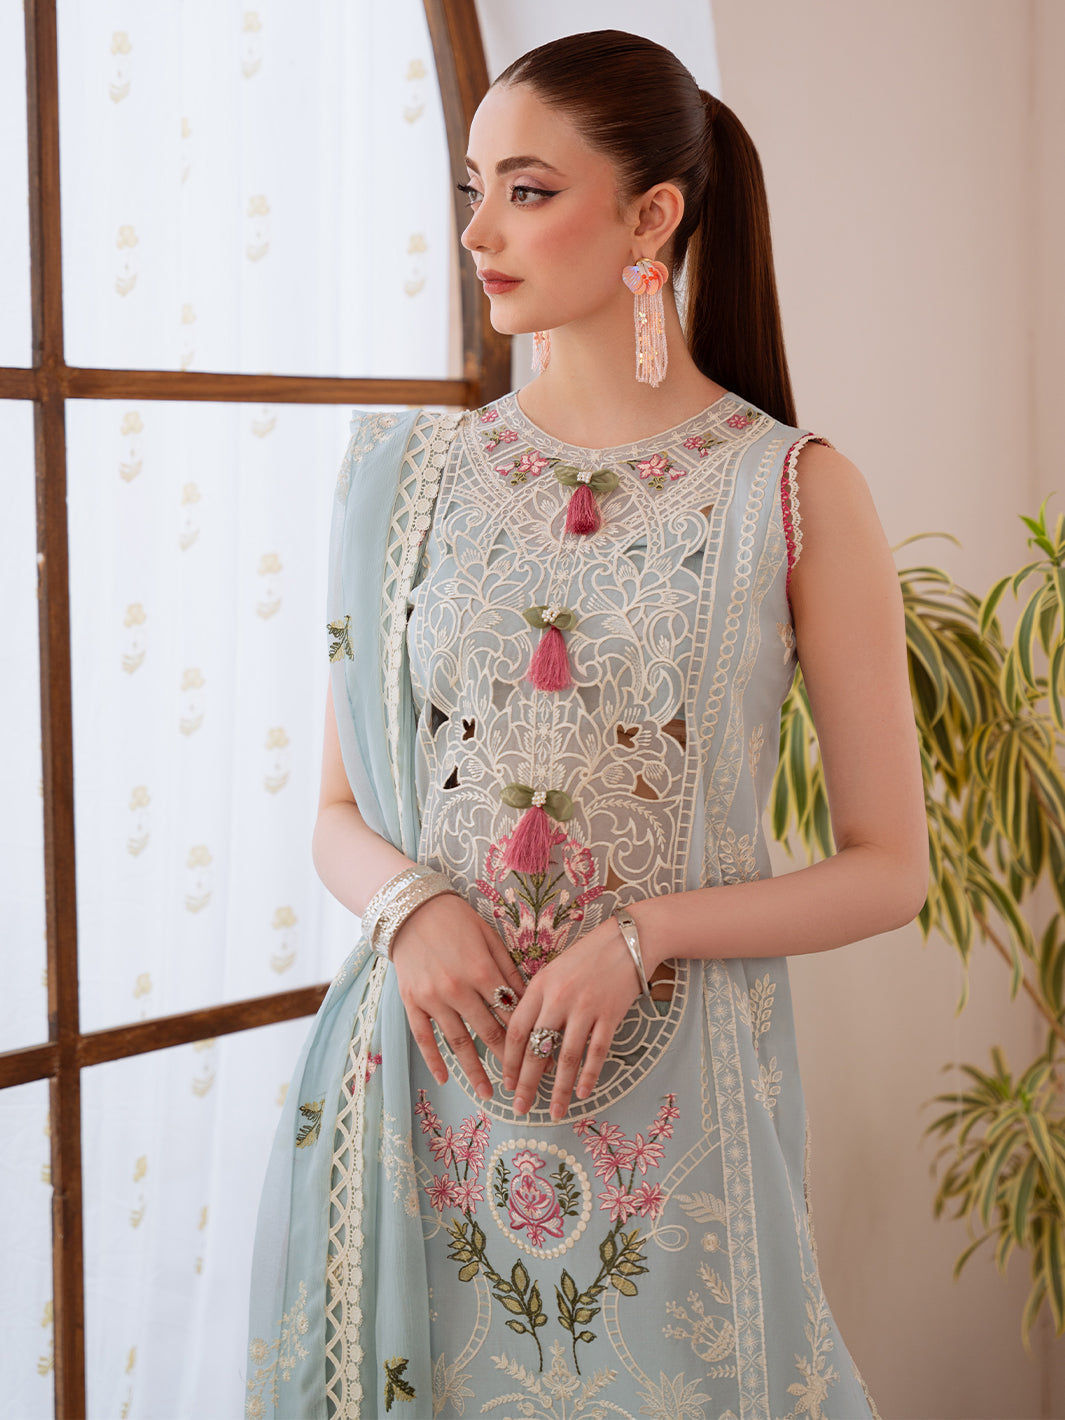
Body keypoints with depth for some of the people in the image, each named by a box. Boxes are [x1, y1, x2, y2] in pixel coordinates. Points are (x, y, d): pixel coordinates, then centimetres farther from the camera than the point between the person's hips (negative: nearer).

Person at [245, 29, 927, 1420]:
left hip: (672, 1100, -2)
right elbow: (339, 812, 9)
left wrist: (642, 936, -16)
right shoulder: (414, 471, 4)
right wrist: (411, 904, -12)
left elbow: (889, 868, -3)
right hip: (424, 1083, 3)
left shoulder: (799, 493, -5)